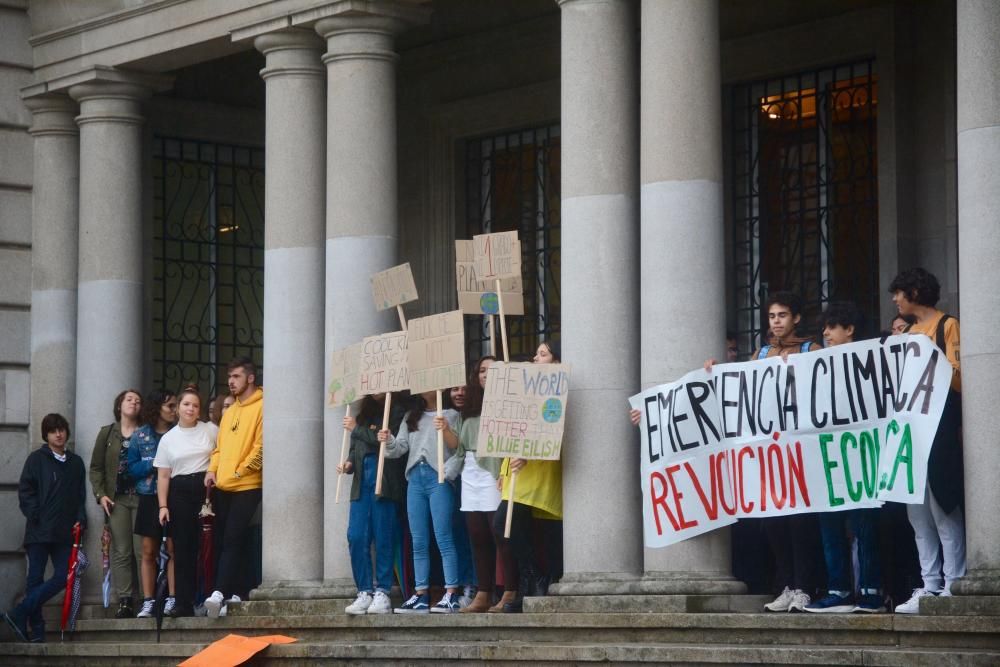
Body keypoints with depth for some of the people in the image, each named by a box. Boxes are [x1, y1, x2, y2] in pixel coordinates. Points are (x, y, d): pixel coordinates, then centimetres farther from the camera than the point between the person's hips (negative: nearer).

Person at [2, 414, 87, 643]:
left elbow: (81, 495, 17)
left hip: (65, 531, 4)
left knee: (63, 577, -7)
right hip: (39, 530, -4)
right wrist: (35, 516, -10)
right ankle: (37, 630, 2)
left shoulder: (75, 462, 15)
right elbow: (25, 491, -2)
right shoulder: (37, 459, 2)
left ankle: (19, 615, -3)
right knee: (36, 578, -2)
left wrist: (80, 519, 2)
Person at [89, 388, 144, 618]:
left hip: (141, 497, -1)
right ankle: (124, 601, -3)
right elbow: (96, 467, 11)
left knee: (143, 549, -7)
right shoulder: (107, 433, 13)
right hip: (116, 499, 2)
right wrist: (100, 494, -2)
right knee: (121, 551, -2)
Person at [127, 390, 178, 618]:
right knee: (149, 551, 2)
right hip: (149, 497, 1)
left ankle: (172, 600, -2)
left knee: (173, 548, -5)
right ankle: (148, 602, 5)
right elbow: (132, 468, 4)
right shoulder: (141, 435, 8)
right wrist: (154, 464, -10)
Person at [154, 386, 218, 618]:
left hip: (206, 489, -1)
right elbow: (163, 476, 10)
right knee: (183, 548, 0)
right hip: (180, 493, 1)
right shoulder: (168, 439, 11)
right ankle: (184, 603, 1)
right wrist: (163, 506, 2)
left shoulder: (211, 430, 7)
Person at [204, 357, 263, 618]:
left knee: (233, 540, -14)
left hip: (247, 487, -8)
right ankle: (238, 593, 11)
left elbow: (261, 446, -13)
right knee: (225, 542, 6)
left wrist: (240, 472, -13)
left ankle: (220, 593, -21)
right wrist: (213, 469, 5)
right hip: (223, 487, 8)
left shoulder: (260, 408, -6)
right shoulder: (229, 412, 19)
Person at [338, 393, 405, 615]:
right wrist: (349, 463, 2)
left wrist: (357, 429, -3)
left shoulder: (396, 413, 0)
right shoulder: (364, 413, 19)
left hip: (385, 482, -6)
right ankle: (364, 592, 3)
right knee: (356, 537, -2)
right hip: (362, 482, 6)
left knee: (383, 538, -4)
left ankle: (382, 592, 1)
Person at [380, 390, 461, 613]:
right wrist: (388, 442, -8)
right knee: (419, 542, 3)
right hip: (415, 478, 5)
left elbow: (458, 445, -5)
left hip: (439, 477, -5)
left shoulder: (450, 415, 7)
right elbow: (401, 447, 13)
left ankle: (451, 595, -13)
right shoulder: (411, 417, 22)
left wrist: (446, 430, -24)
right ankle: (420, 596, 4)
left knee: (443, 538, -11)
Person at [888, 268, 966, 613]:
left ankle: (953, 587, -9)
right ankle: (930, 587, 4)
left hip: (939, 426, -8)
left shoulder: (947, 325, 0)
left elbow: (957, 376, -10)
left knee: (943, 509, -9)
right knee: (918, 513, 4)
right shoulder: (910, 333, 21)